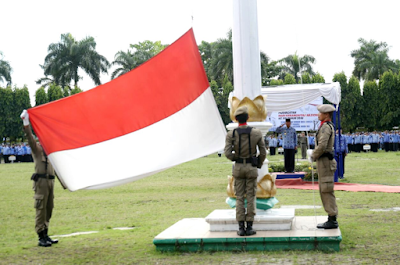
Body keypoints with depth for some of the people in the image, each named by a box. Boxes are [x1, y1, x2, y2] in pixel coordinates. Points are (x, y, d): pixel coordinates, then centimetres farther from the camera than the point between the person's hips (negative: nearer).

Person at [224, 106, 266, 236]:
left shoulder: (231, 134, -8)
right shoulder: (257, 133, -8)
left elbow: (227, 154, -13)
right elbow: (263, 153, -3)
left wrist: (235, 158, 8)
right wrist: (259, 164, 15)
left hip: (238, 167, 1)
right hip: (251, 167, -1)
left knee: (239, 198, 7)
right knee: (251, 197, 6)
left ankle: (241, 228, 5)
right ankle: (249, 227, 7)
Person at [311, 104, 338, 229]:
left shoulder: (326, 126, -15)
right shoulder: (329, 126, 17)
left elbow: (322, 146, -24)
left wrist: (313, 156, -9)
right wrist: (315, 155, 14)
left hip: (324, 161, -10)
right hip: (324, 161, 10)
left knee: (327, 191, -7)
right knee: (325, 191, 13)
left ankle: (332, 220, -4)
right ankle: (331, 219, 18)